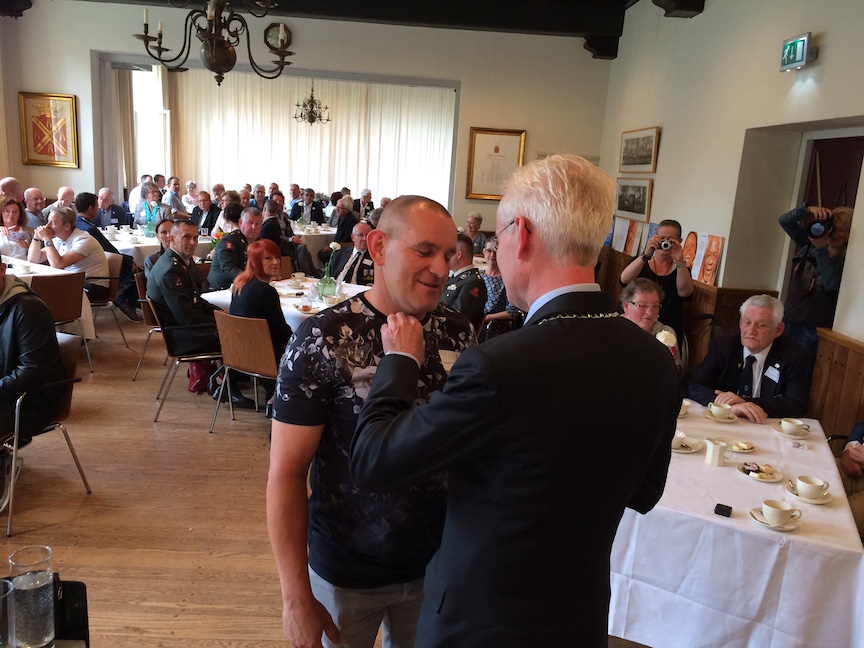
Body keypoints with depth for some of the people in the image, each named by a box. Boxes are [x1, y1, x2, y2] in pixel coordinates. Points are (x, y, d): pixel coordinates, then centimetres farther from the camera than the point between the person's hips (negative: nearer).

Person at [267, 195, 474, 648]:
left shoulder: (456, 331, -7)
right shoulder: (323, 339, -19)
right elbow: (285, 474, -16)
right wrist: (296, 597, -15)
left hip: (439, 560, 4)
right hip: (348, 571, -3)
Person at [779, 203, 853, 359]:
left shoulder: (847, 260, -7)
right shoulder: (809, 246, 7)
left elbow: (831, 284, -24)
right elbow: (785, 221, 3)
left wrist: (821, 249, -26)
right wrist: (808, 209, -15)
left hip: (813, 330, -5)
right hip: (787, 321, 5)